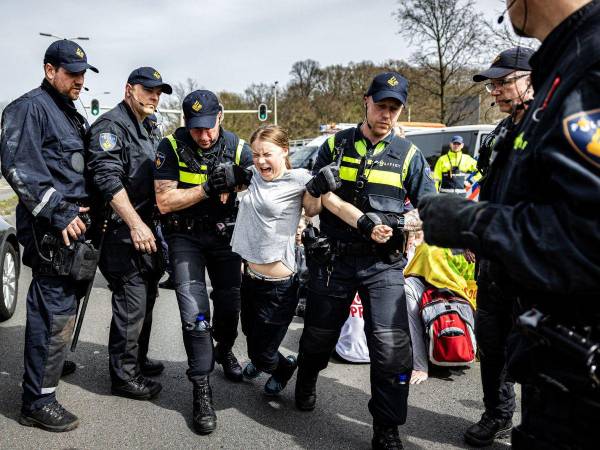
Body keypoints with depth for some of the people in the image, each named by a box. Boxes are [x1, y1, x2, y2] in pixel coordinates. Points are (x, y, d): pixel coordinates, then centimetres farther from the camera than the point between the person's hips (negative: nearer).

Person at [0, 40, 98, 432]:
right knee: (55, 311, -8)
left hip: (75, 224, 9)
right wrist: (58, 214, -21)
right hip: (51, 228, -9)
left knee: (64, 306, 19)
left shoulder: (73, 116, 21)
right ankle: (38, 401, 1)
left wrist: (88, 209, 15)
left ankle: (54, 363, 37)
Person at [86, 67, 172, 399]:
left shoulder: (146, 130, 20)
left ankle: (137, 359, 33)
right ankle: (124, 375, 7)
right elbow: (108, 179, -23)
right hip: (123, 233, -10)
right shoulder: (110, 125, -11)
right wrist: (135, 223, -30)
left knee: (145, 298, 18)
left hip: (145, 229, 10)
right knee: (131, 304, -6)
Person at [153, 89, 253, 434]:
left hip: (224, 234, 2)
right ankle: (202, 390, -1)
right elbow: (164, 202, -18)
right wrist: (208, 189, -27)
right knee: (195, 312, -11)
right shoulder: (172, 147, -13)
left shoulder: (238, 149, -8)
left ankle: (224, 350, 43)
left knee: (231, 302, 10)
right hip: (185, 236, -2)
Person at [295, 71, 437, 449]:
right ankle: (306, 386, 49)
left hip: (383, 265, -1)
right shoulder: (335, 145, 5)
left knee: (392, 348, -12)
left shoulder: (408, 155, 4)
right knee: (319, 335, 16)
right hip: (333, 260, 1)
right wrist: (317, 187, -14)